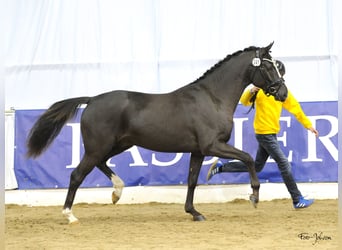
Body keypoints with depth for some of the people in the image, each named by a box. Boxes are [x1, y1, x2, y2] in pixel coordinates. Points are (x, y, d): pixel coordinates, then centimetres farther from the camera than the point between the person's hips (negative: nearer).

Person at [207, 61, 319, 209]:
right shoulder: (261, 88, -10)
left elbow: (295, 108, 16)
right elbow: (245, 101, -14)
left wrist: (308, 125, 17)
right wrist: (251, 92, -35)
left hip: (271, 133, 8)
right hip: (264, 133, -8)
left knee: (257, 167, 14)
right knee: (284, 164, -7)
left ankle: (220, 167, 21)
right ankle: (297, 200, -2)